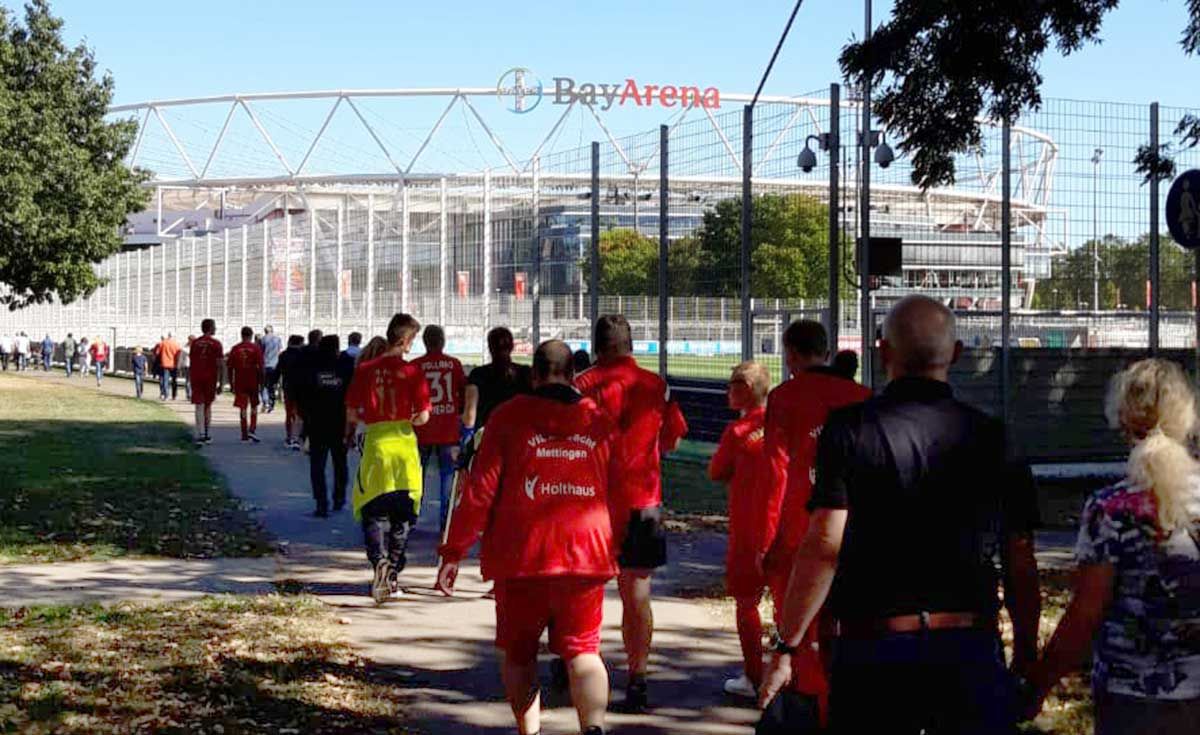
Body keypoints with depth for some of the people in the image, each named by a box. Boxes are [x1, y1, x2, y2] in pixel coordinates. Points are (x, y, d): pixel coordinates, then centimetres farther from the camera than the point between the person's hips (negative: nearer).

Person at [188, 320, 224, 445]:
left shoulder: (194, 343, 6)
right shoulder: (216, 344, -3)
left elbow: (190, 363, 8)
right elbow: (219, 365, -6)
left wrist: (190, 380, 15)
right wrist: (220, 383, -3)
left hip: (196, 377, 1)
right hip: (210, 378, -1)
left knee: (199, 406, -2)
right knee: (208, 406, 14)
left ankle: (200, 435, -12)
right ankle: (208, 435, 18)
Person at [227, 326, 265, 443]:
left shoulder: (235, 349, 2)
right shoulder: (256, 348, -4)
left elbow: (230, 368, 3)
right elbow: (261, 367, -8)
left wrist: (231, 384, 11)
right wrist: (261, 383, -1)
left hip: (239, 383, 1)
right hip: (253, 382, -1)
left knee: (242, 408, 6)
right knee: (254, 406, 14)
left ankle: (245, 435, 6)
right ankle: (252, 430, -1)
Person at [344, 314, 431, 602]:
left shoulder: (365, 369, -1)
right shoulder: (412, 371, -5)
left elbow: (352, 412, 2)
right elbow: (423, 415, -8)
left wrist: (349, 432, 22)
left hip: (375, 443, 0)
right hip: (405, 444, 0)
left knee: (374, 513, 5)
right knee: (402, 515, 11)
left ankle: (380, 560, -21)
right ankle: (392, 576, 14)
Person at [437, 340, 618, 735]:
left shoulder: (510, 416, -2)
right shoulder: (600, 420, 7)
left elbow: (480, 490, -5)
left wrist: (453, 552, 0)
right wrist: (613, 546, 25)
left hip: (521, 556, -2)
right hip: (586, 554, 2)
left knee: (517, 651, 14)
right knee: (583, 650, 5)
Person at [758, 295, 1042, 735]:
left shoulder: (851, 430, -6)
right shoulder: (991, 437, 3)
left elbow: (824, 545, -13)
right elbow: (1020, 563, 4)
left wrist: (785, 647, -8)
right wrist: (1026, 656, 15)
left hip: (873, 647, -1)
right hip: (970, 648, 2)